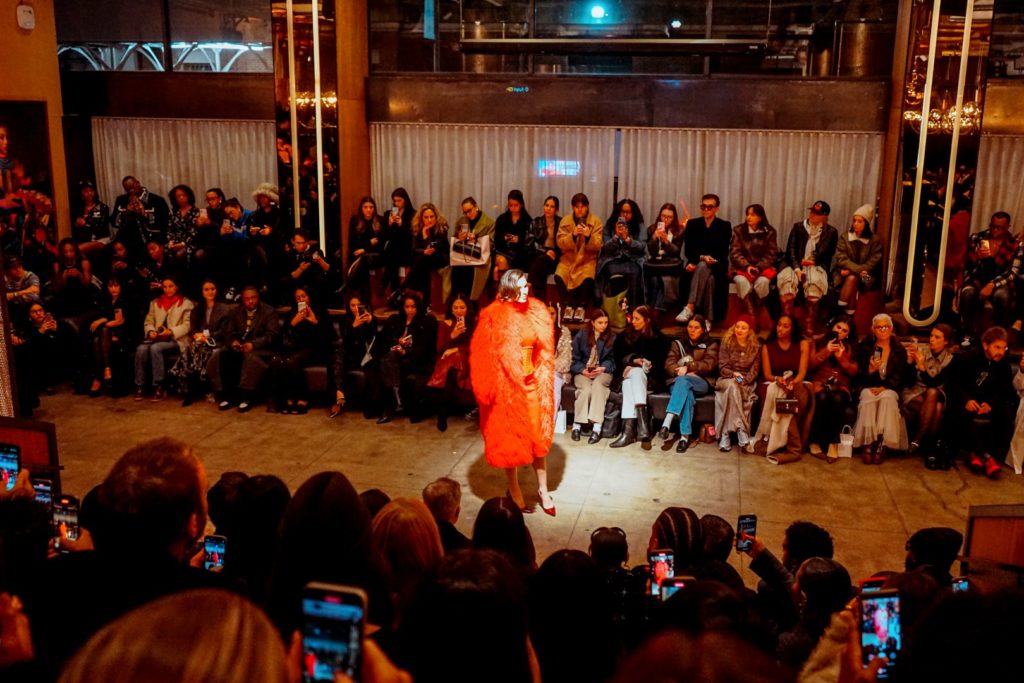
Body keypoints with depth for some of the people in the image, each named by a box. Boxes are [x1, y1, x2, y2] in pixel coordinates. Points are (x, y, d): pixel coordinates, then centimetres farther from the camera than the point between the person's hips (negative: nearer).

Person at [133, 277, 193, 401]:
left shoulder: (186, 303, 7)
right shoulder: (155, 303, 22)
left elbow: (187, 325, -3)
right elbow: (148, 322, 16)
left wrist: (171, 331, -18)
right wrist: (150, 331, -7)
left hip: (175, 339, -4)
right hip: (157, 338, 4)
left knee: (155, 348, -34)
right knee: (141, 349, -28)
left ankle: (159, 387, -28)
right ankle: (140, 386, -22)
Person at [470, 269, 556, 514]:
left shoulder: (537, 312, 2)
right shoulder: (494, 317, -14)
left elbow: (544, 352, 11)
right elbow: (484, 356, -11)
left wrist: (542, 379, 8)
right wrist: (489, 390, -12)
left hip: (531, 382, 4)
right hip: (506, 384, -4)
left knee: (537, 436, 11)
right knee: (510, 438, 8)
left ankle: (542, 489, 26)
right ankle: (514, 490, 24)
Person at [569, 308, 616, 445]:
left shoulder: (612, 337, 6)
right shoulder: (581, 335, 4)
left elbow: (612, 359, 8)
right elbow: (575, 358, 4)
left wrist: (603, 368, -11)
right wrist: (582, 370, -13)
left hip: (603, 371, 0)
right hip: (583, 371, 0)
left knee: (597, 384, -35)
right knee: (586, 389, -33)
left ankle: (596, 428, -42)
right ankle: (577, 426, -26)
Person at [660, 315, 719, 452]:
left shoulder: (711, 345, 16)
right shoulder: (678, 343, 20)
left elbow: (708, 365, -2)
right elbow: (669, 364, 6)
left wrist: (688, 367, -15)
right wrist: (680, 371, -15)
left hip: (701, 383, -1)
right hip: (678, 382, 1)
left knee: (683, 380, -38)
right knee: (687, 393, -37)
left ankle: (667, 422, -50)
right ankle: (685, 436, -46)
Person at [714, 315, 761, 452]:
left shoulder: (756, 346, 6)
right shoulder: (727, 342, 4)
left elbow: (755, 369, 1)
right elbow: (723, 367, -1)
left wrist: (744, 381, -17)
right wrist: (733, 374, -21)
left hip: (747, 382, 0)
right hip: (727, 379, 0)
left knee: (734, 389, -34)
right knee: (732, 386, -37)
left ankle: (725, 435, -37)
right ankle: (741, 431, -40)